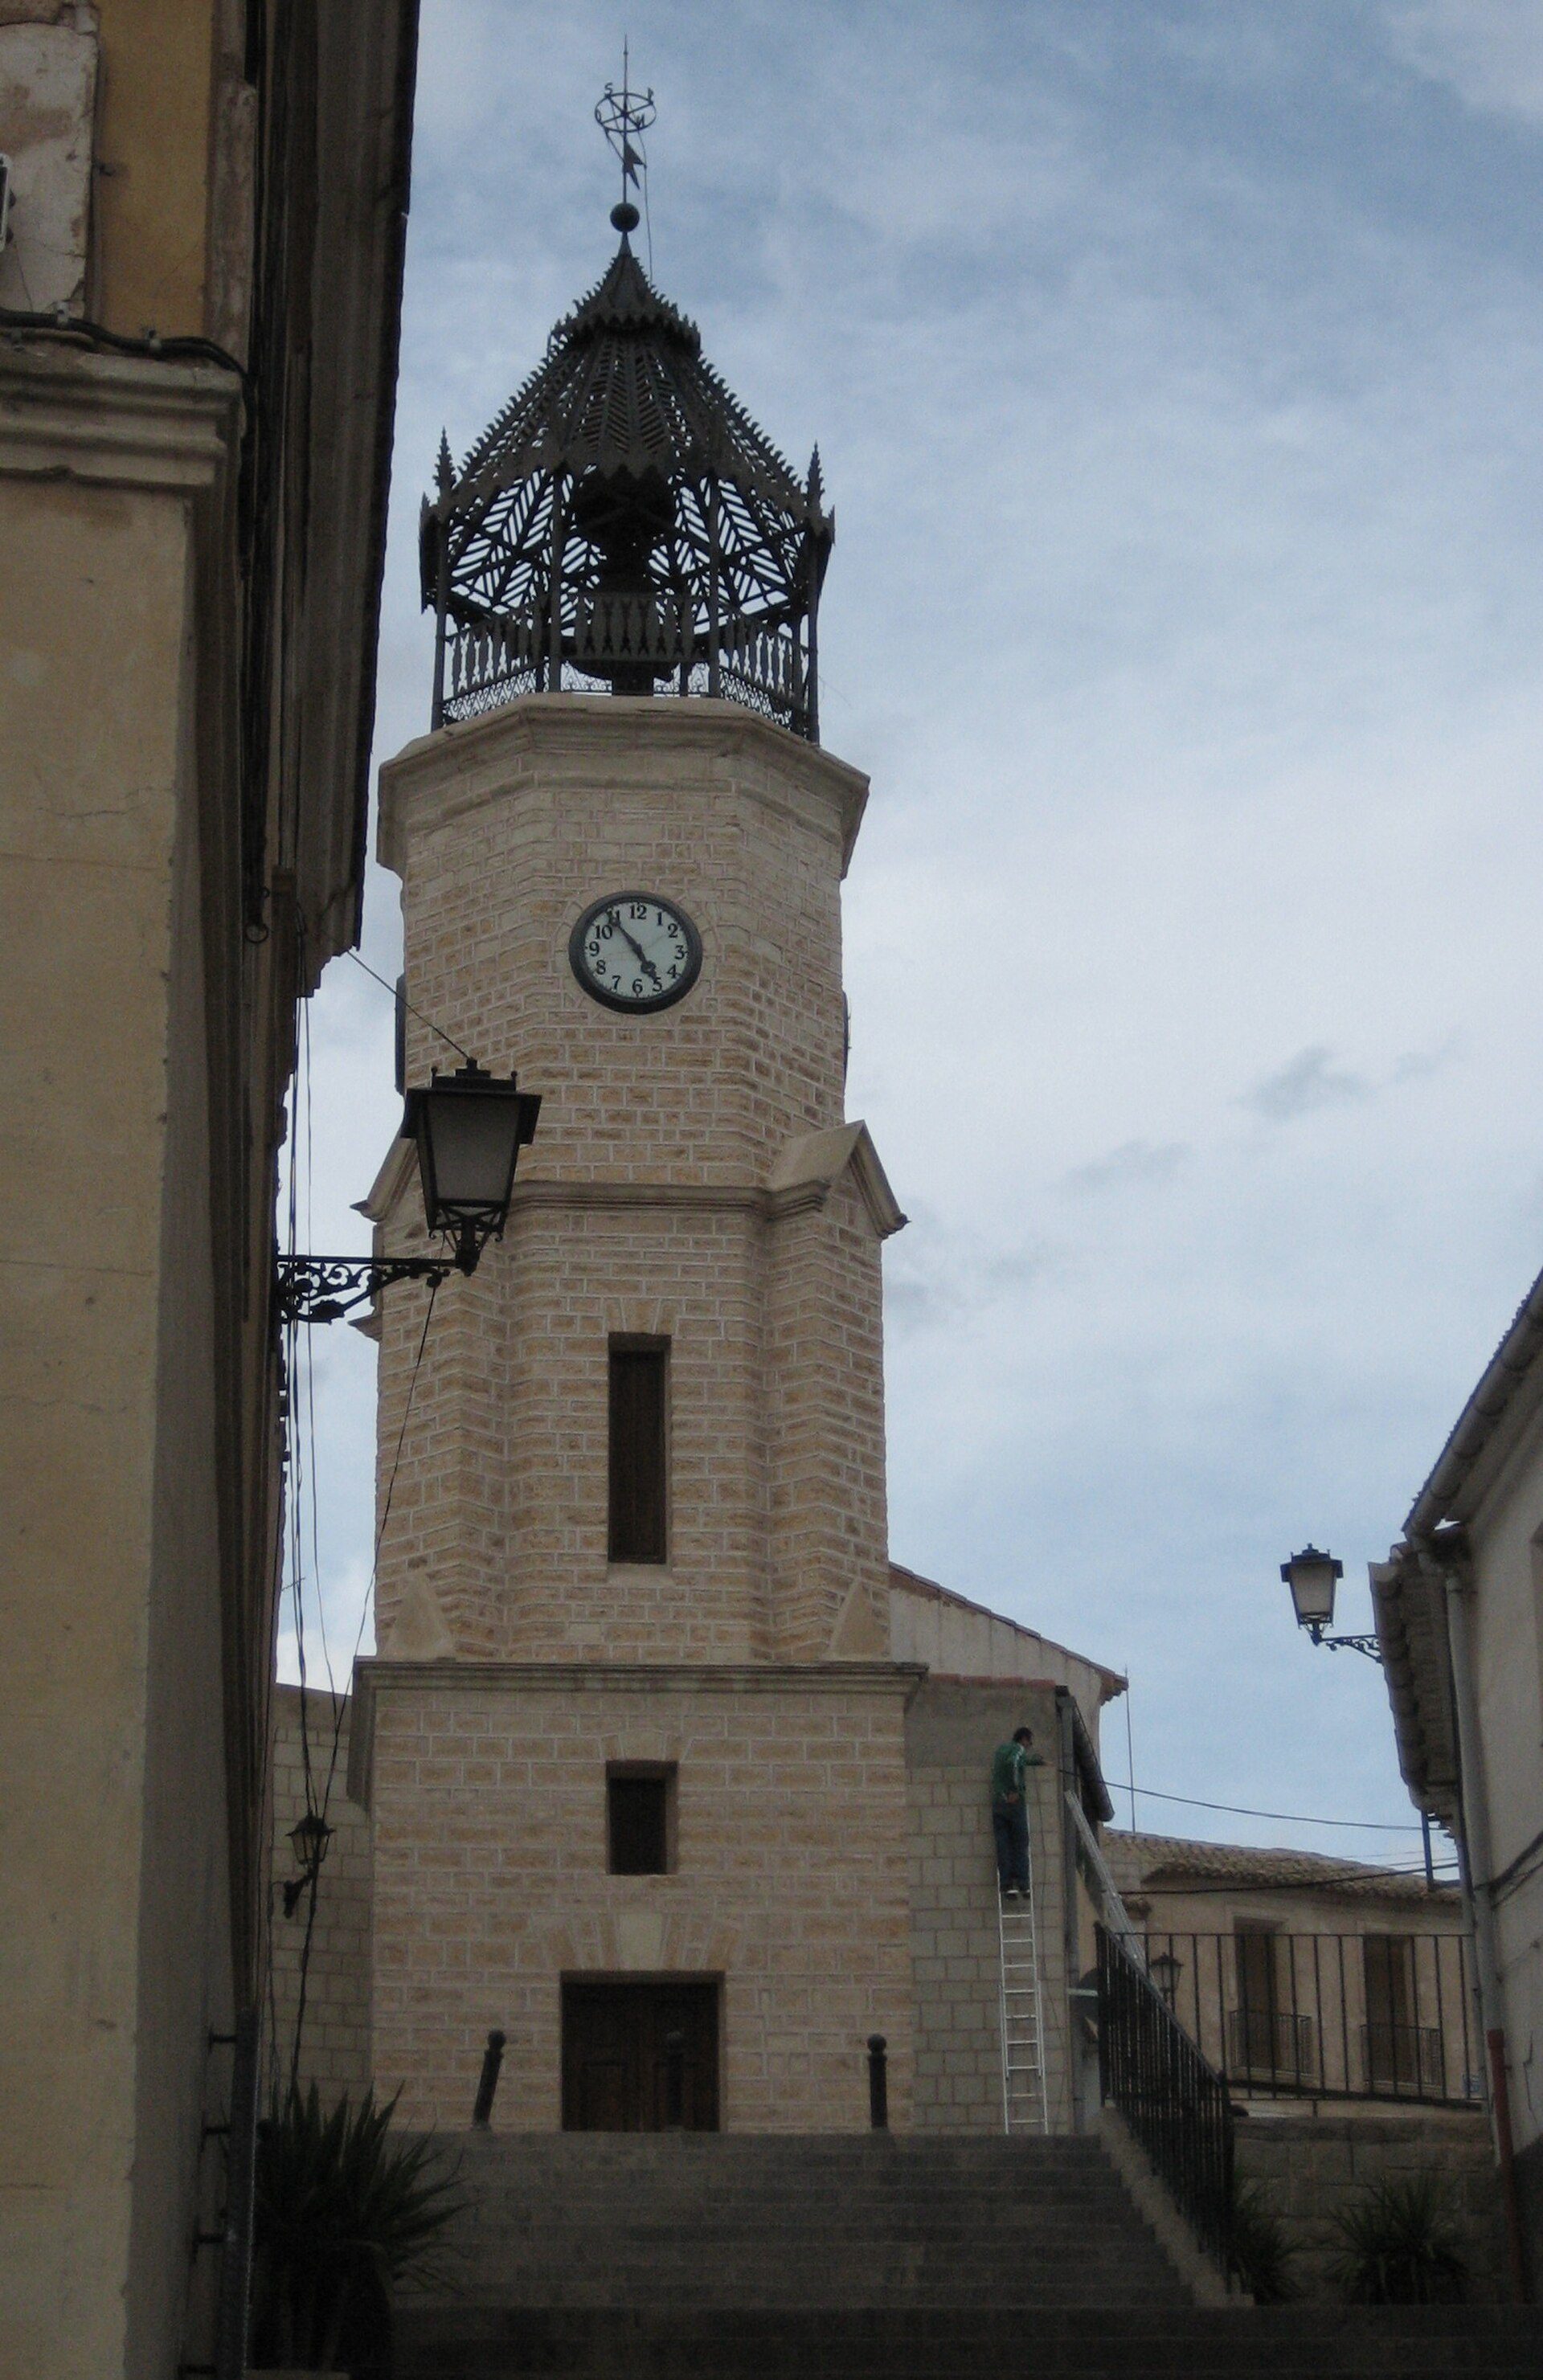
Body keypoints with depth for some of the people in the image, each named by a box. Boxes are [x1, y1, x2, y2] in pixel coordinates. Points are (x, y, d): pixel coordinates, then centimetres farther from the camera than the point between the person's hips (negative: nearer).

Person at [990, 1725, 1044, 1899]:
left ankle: (1007, 1886, -7)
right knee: (1021, 1845, 1)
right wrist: (1014, 1791, -19)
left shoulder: (1000, 1749, 21)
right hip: (1015, 1802, -6)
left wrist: (1039, 1762, 48)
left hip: (998, 1802, 6)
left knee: (1003, 1846, 0)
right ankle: (1023, 1885, -3)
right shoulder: (1018, 1749, -3)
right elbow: (1011, 1764, -25)